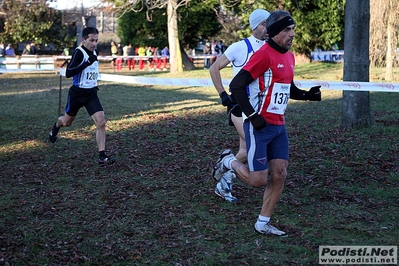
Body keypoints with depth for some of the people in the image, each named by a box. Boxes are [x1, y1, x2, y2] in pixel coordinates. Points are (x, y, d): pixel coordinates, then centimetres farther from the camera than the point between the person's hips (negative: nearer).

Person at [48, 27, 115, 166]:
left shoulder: (94, 52, 4)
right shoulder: (78, 52, -19)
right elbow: (68, 73, -31)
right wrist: (87, 63, -36)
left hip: (91, 94, 5)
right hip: (77, 94, -4)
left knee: (101, 122, -15)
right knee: (67, 121, 19)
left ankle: (102, 157, -13)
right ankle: (56, 127, 57)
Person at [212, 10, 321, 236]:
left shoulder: (289, 56, 10)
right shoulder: (264, 54, -17)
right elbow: (236, 85, -19)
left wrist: (307, 95, 5)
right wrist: (252, 116, -19)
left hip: (278, 126, 8)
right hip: (259, 126, -8)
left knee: (279, 175, 5)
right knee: (258, 181, -4)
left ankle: (263, 224, 18)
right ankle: (230, 164, 25)